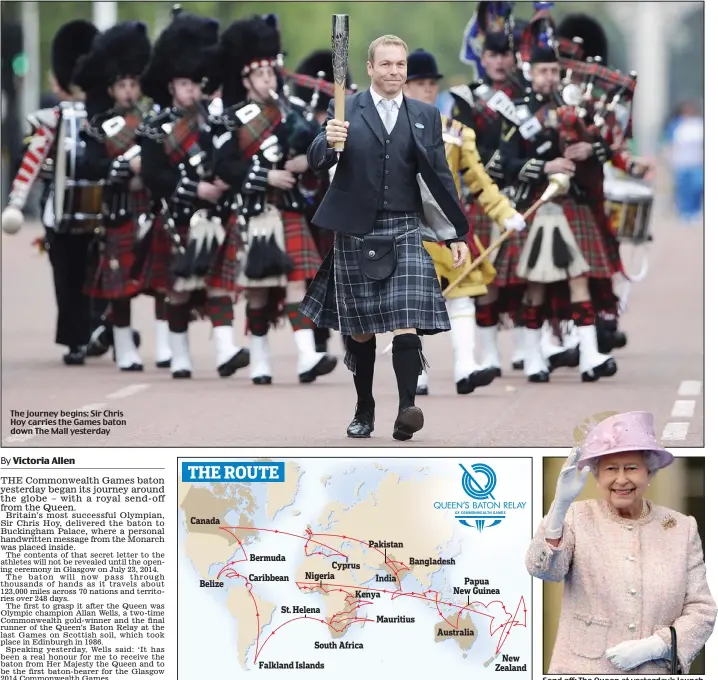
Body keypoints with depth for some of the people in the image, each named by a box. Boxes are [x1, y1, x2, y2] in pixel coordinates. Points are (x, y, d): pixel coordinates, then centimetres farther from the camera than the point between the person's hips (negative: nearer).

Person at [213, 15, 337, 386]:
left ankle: (306, 357, -14)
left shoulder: (288, 110, 8)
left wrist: (305, 161, -12)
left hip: (290, 209, 3)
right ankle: (259, 360, 17)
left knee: (296, 279, -6)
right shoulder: (235, 120, -3)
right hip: (257, 212, -3)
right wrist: (266, 177, -18)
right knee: (259, 287, 5)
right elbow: (223, 166, -12)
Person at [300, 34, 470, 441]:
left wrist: (458, 234, 7)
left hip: (404, 231, 0)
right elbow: (317, 162, -6)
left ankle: (407, 409, -22)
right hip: (355, 233, 0)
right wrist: (328, 142, -29)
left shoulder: (426, 116, 8)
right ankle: (364, 411, 19)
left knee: (406, 323, -14)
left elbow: (441, 177, 10)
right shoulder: (346, 110, 2)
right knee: (360, 330, 7)